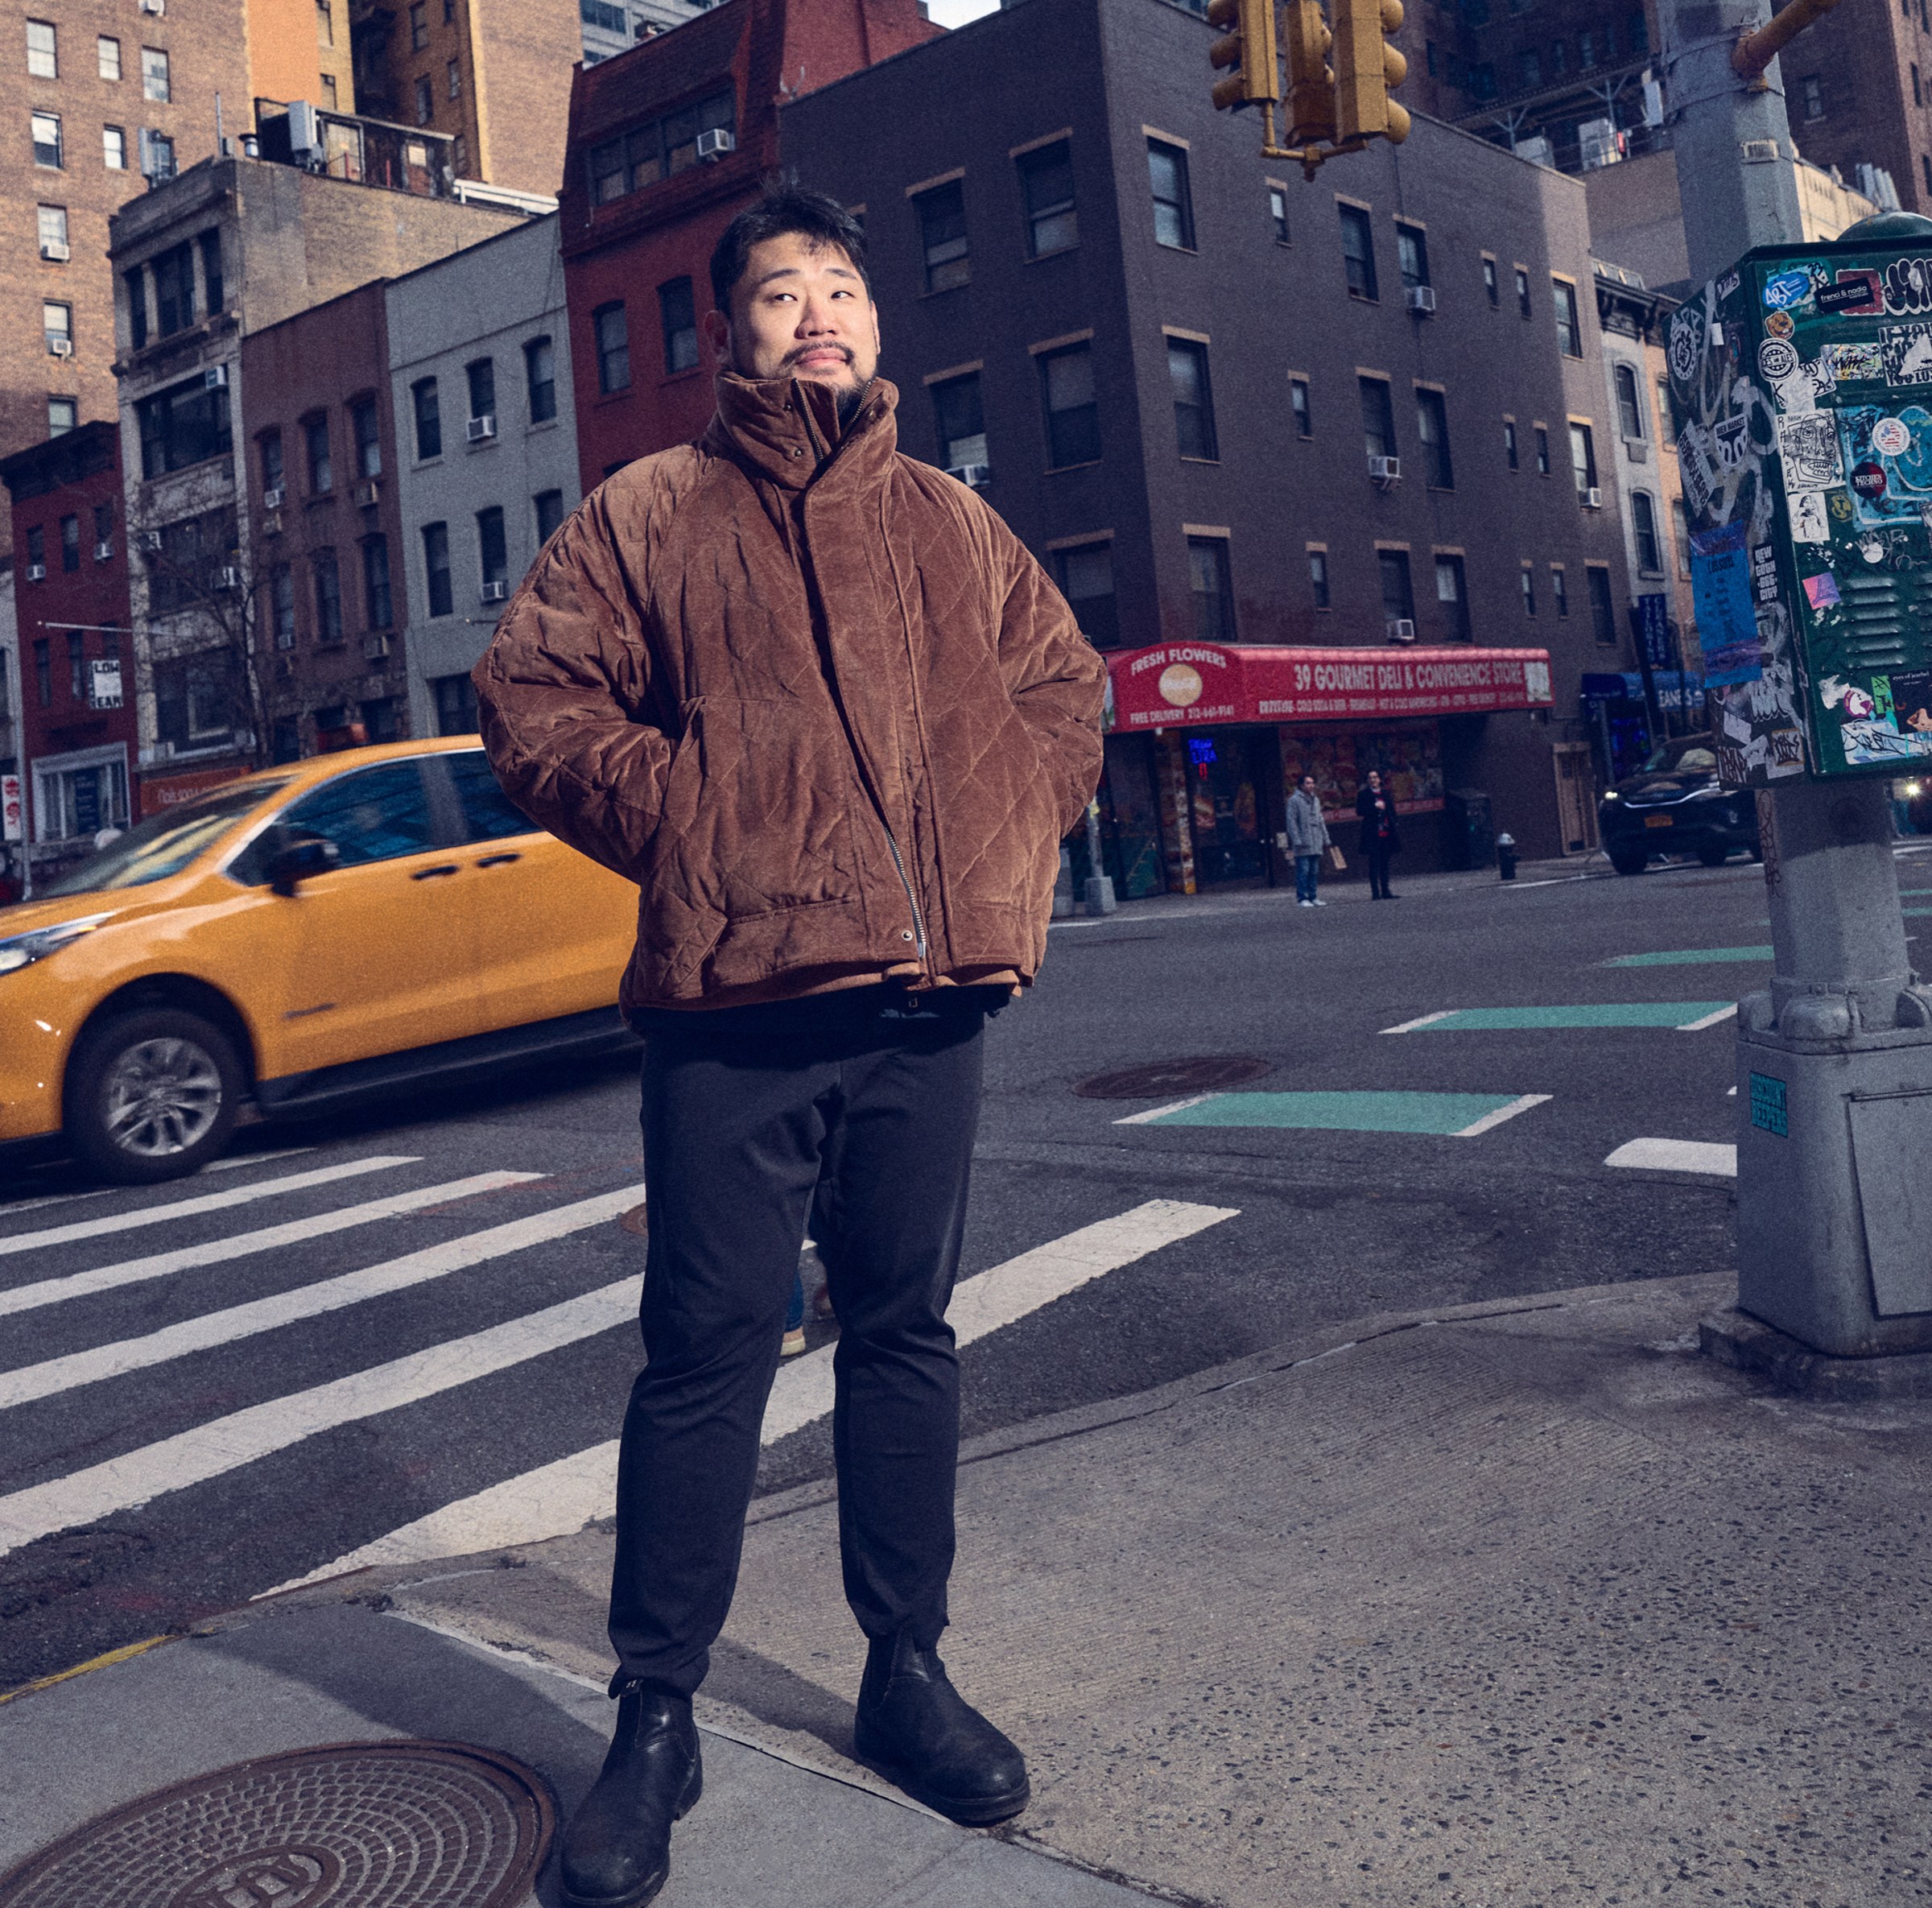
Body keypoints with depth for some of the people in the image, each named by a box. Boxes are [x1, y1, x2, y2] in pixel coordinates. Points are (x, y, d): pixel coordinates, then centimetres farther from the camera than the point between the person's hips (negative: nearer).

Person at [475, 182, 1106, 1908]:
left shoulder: (955, 526, 16)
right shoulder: (651, 516, 7)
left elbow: (1062, 695, 22)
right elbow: (536, 703, 2)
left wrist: (1008, 865, 8)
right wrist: (691, 828, -7)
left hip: (927, 1002, 4)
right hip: (737, 1005, -3)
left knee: (907, 1333, 11)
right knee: (710, 1351, -1)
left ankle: (909, 1672, 26)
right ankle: (655, 1720, 14)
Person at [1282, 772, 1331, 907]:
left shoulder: (1316, 800, 17)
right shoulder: (1295, 800, -6)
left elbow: (1321, 821, 21)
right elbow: (1292, 822, -9)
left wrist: (1325, 838, 15)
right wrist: (1297, 841, -15)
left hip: (1316, 844, 7)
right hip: (1303, 845, -7)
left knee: (1314, 871, 9)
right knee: (1303, 871, -7)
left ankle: (1313, 897, 14)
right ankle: (1302, 898, -3)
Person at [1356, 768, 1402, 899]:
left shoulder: (1386, 794, 14)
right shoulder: (1364, 795, 0)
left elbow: (1392, 812, 18)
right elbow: (1359, 810, -11)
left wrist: (1394, 830, 10)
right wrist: (1375, 806, -17)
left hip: (1386, 834, 5)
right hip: (1372, 834, -5)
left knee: (1385, 864, 8)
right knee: (1374, 864, -5)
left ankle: (1385, 892, 12)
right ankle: (1375, 893, -5)